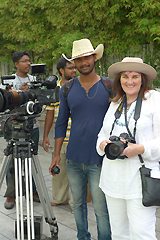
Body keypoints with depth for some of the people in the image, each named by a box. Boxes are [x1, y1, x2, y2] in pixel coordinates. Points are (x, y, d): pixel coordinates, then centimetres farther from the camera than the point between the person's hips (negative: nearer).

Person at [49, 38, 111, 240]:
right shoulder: (67, 89, 4)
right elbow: (61, 122, 8)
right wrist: (56, 154, 5)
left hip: (99, 160, -3)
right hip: (73, 159, 3)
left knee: (101, 210, -1)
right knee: (78, 204, 15)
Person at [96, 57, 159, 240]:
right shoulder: (115, 103, 17)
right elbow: (103, 134, 19)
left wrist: (140, 149, -21)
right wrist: (104, 144, -2)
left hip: (140, 178, -6)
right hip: (113, 178, 6)